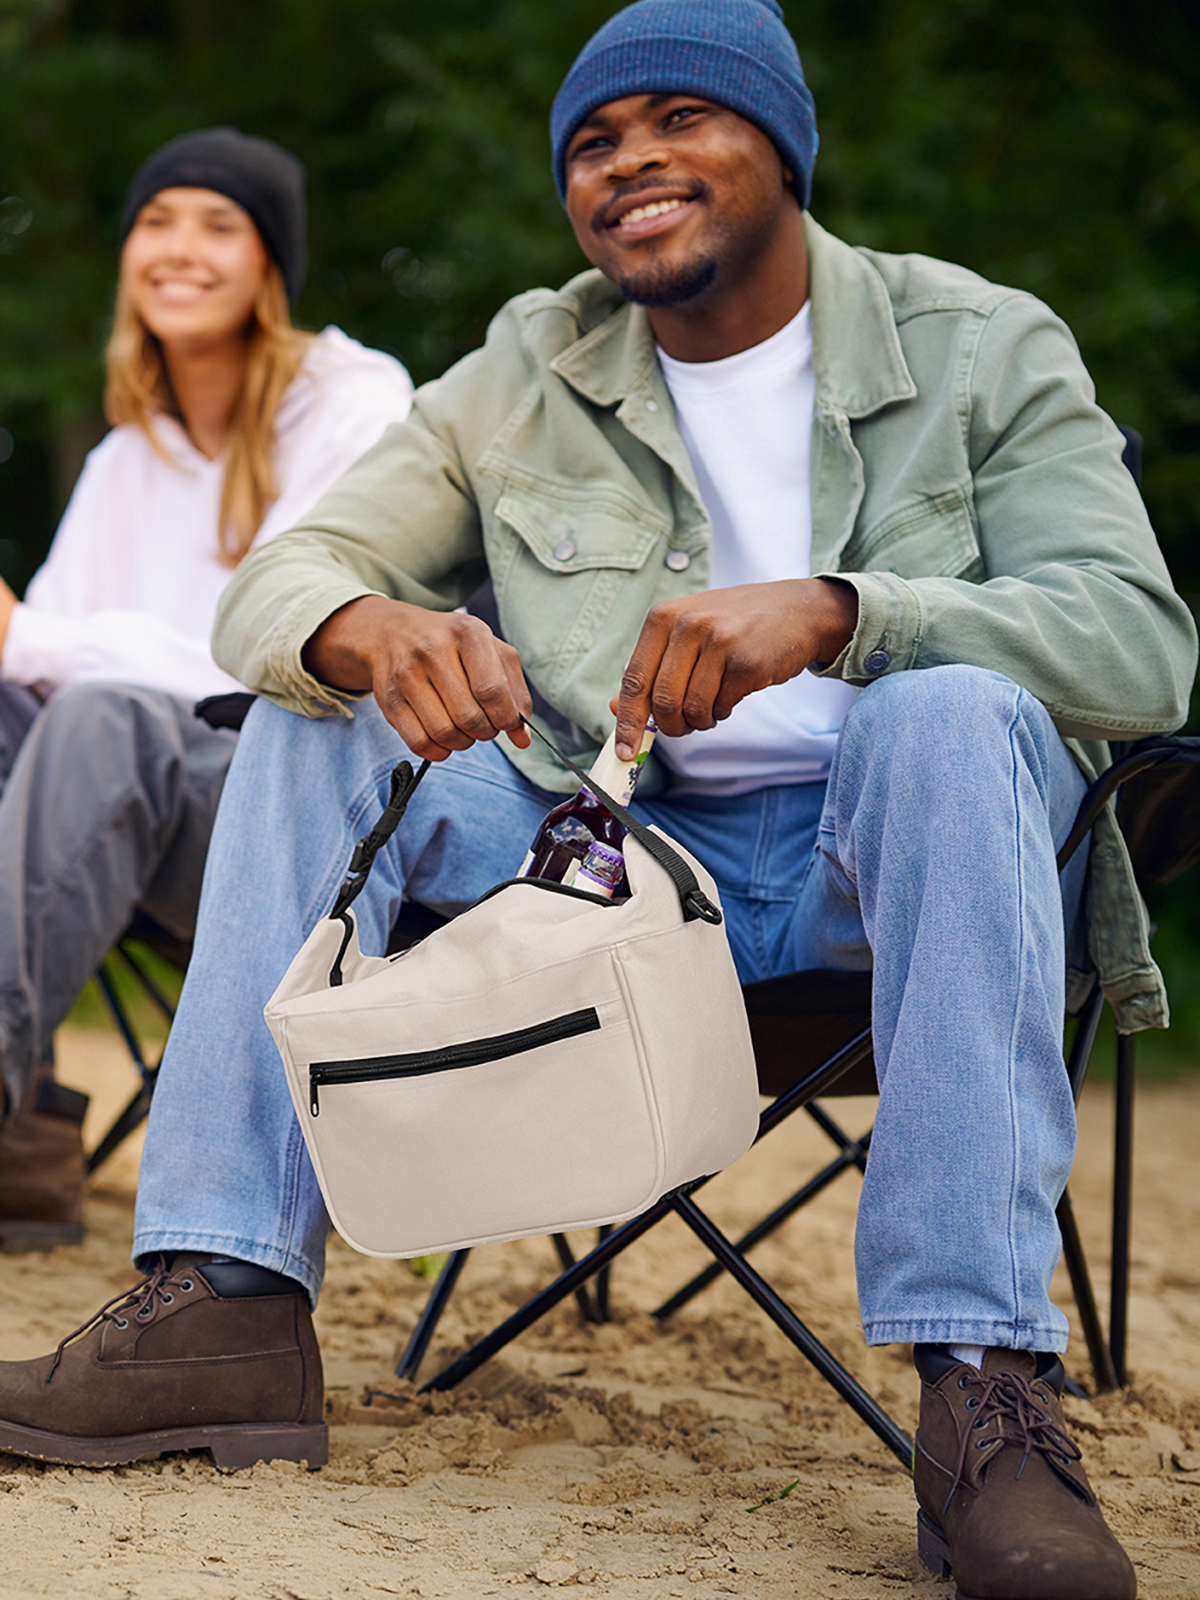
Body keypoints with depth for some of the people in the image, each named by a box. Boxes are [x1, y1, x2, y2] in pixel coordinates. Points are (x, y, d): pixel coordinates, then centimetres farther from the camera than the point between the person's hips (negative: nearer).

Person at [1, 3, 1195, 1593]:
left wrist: (830, 611, -33)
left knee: (951, 706, -35)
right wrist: (368, 629, -25)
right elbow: (273, 583, 2)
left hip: (889, 863, -3)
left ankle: (988, 1386, -40)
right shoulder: (528, 375, 9)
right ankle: (228, 1300, -21)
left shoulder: (981, 349, -1)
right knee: (315, 721, -13)